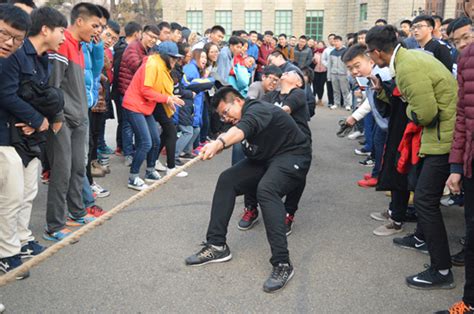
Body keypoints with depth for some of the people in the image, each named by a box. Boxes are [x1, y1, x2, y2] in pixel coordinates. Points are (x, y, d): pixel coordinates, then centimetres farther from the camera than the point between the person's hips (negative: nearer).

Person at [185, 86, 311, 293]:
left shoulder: (257, 110, -25)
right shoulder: (240, 119, 6)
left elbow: (241, 131, -45)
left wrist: (219, 143, -63)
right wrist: (213, 148, -25)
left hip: (292, 156, -9)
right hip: (264, 160, 9)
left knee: (266, 189, -36)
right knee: (226, 181, -3)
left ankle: (282, 263, -34)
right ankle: (217, 245, 0)